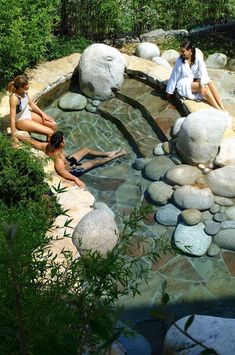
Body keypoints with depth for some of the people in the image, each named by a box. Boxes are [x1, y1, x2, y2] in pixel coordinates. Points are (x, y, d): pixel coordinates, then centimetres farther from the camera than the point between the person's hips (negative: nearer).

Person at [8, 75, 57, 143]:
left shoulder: (24, 91, -12)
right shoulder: (14, 98, -34)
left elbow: (31, 104, 6)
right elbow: (12, 118, -31)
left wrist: (43, 114, 3)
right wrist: (14, 137, -28)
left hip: (28, 114, 8)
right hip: (21, 120, -8)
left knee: (53, 125, 5)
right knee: (50, 132, -12)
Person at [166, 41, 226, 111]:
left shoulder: (198, 57, -9)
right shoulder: (180, 60, -13)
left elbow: (203, 72, -17)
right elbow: (174, 76, -8)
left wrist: (202, 84, -33)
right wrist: (170, 91, -2)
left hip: (195, 80, 3)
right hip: (184, 84, -3)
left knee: (210, 83, -25)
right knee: (205, 87, -27)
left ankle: (222, 109, -33)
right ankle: (218, 110, -33)